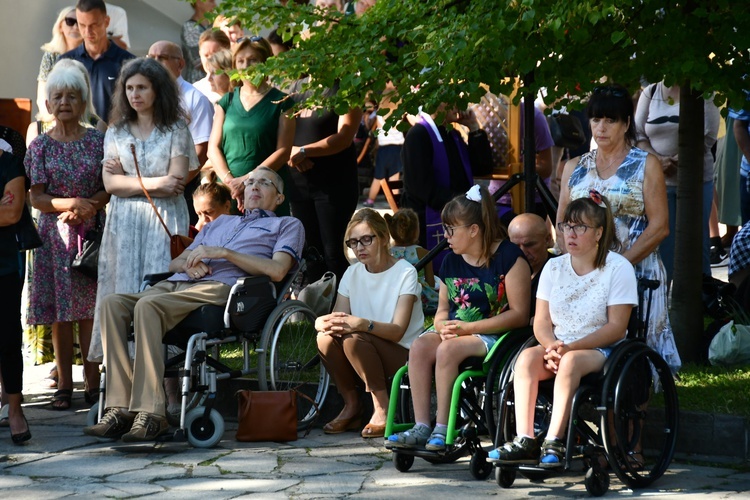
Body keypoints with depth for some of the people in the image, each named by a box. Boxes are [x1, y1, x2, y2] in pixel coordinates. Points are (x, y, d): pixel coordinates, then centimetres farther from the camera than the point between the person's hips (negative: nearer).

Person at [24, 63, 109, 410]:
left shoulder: (98, 141, 4)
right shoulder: (40, 146, 3)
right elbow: (36, 198, -1)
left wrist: (86, 206, -13)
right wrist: (73, 202, -15)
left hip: (92, 232, 0)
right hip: (55, 235, 0)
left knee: (91, 309, -3)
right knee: (60, 313, 1)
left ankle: (93, 382, 3)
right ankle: (64, 385, 7)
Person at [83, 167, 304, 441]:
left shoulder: (287, 225, 21)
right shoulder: (220, 222, 39)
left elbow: (277, 270, 0)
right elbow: (174, 263, 32)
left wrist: (223, 252, -5)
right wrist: (188, 263, 6)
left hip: (220, 287, -6)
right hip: (176, 284, 7)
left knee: (147, 306, -35)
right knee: (112, 303, -23)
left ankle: (150, 413, -39)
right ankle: (120, 408, -29)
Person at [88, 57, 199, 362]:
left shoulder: (176, 131, 5)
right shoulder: (116, 133, 13)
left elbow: (177, 181, -5)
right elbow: (111, 184, 2)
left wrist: (129, 180, -3)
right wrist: (156, 183, -7)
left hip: (165, 222, -3)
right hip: (124, 223, 3)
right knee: (124, 294, -4)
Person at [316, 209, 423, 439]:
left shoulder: (405, 273, -9)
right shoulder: (352, 274, 8)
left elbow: (398, 331, -20)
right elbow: (339, 316, -3)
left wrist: (362, 324, -39)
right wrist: (326, 323, -28)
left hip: (402, 356, -5)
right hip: (364, 359, 5)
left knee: (354, 339, -31)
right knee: (326, 338, -23)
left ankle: (383, 409, -19)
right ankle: (351, 406, -6)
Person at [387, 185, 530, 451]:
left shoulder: (509, 257, -8)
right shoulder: (451, 262, 14)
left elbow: (519, 314, -13)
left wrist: (468, 327, -17)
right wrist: (443, 326, -6)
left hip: (493, 336, -7)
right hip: (455, 332, 7)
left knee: (448, 349, -33)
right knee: (420, 347, -24)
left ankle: (443, 429, -29)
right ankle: (422, 427, -26)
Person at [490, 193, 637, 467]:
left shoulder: (618, 268, -5)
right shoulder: (554, 267, 10)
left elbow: (616, 327, -11)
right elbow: (541, 322, 7)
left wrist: (570, 347, -21)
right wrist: (552, 347, -16)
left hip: (601, 349, -4)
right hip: (559, 346, 4)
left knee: (572, 362, -37)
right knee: (527, 357, -27)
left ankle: (554, 443, -40)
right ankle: (524, 441, -34)